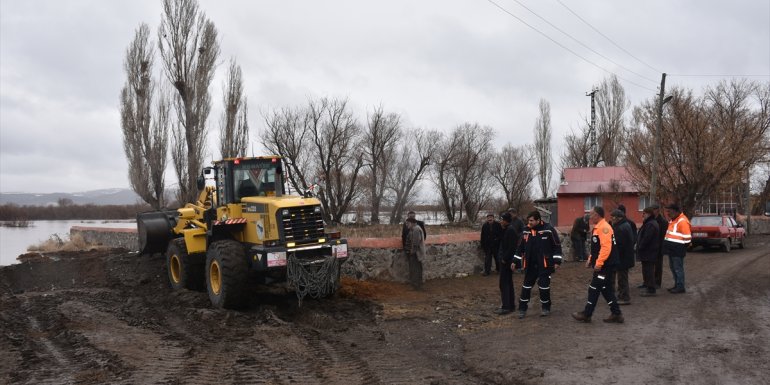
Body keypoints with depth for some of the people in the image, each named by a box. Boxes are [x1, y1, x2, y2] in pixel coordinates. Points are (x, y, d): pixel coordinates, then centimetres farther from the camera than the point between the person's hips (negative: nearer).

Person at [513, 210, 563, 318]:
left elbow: (557, 245, -6)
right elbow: (520, 247, 13)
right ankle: (522, 308, 17)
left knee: (544, 286, 1)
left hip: (544, 264, -4)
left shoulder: (548, 229, -11)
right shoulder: (526, 231, 4)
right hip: (530, 265, 4)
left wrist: (557, 261, -8)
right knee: (526, 286, 7)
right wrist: (515, 261, 12)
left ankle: (546, 307, 21)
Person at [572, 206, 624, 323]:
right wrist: (590, 260, 19)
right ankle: (616, 314, 17)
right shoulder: (598, 227, 15)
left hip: (605, 266, -10)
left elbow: (606, 247, -27)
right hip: (603, 265, 10)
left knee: (594, 289, -2)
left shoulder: (604, 227, -18)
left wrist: (598, 263, -26)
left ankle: (586, 315, 7)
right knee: (606, 290, 13)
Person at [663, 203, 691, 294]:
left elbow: (687, 238, -20)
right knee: (673, 267, 17)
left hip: (677, 251, -10)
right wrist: (667, 246, 18)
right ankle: (677, 285, 28)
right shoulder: (672, 220, 14)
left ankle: (680, 287, 8)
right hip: (671, 249, 10)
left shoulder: (682, 221, -18)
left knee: (678, 268, -2)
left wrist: (682, 249, -16)